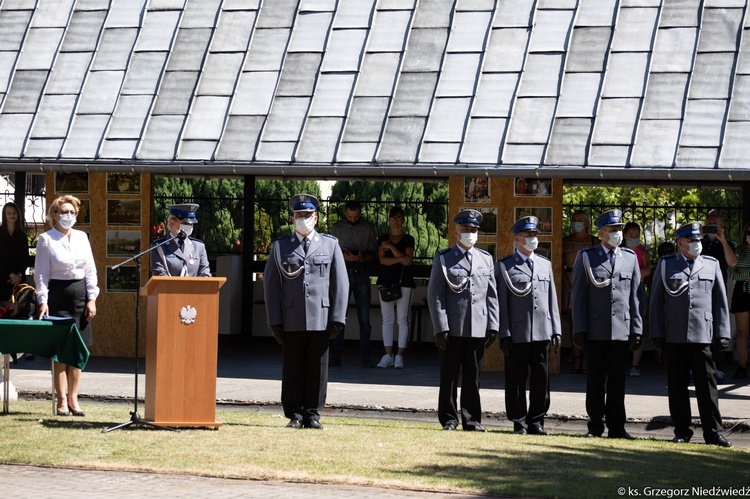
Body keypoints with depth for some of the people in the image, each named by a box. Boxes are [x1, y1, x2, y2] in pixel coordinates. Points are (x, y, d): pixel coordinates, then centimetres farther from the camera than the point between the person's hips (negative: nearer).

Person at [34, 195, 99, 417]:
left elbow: (90, 270, 11)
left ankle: (73, 398, 9)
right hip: (57, 293, -4)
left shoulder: (82, 237, 11)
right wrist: (43, 301, -12)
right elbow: (41, 273, -3)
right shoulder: (46, 239, -1)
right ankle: (62, 400, -1)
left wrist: (92, 299, 3)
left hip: (80, 293, 4)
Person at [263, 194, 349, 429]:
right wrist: (275, 320, 0)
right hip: (291, 320, 0)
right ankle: (294, 415, 10)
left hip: (320, 319, 0)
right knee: (292, 370, 2)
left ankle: (312, 414, 10)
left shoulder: (330, 245, 10)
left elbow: (340, 284, 7)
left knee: (317, 370, 2)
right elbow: (270, 284, 8)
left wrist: (337, 318, -1)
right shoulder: (280, 247, 10)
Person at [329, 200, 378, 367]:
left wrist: (362, 257, -14)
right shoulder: (337, 228, 8)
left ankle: (365, 357, 0)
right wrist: (343, 255, -14)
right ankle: (335, 356, 0)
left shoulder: (368, 228, 9)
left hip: (362, 274, 0)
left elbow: (372, 253, 8)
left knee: (364, 319, -2)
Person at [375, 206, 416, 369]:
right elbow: (382, 260, -2)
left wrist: (391, 247, -9)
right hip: (386, 281, 2)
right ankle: (388, 355, 5)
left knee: (403, 319, -3)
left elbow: (407, 260, -9)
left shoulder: (408, 240, 3)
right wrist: (399, 259, -13)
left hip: (404, 282, -2)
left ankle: (399, 356, -2)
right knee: (387, 319, 2)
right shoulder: (383, 239, 9)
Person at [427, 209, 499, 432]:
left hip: (478, 329, 3)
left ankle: (471, 420, 10)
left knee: (473, 378, 6)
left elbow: (492, 295, 12)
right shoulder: (443, 259, 4)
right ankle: (449, 419, 9)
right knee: (449, 377, 2)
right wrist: (441, 327, -10)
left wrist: (493, 326, 4)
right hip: (452, 328, -2)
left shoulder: (486, 259, 14)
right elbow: (435, 295, -2)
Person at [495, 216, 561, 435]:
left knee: (541, 378, 4)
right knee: (516, 380, 1)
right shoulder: (504, 266, 1)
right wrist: (504, 334, -8)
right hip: (517, 333, -4)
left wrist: (556, 331, 10)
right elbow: (501, 303, -2)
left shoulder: (545, 264, 16)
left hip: (542, 334, 4)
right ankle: (519, 422, 10)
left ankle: (536, 421, 13)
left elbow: (552, 299, 16)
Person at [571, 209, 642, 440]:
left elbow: (634, 296, 11)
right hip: (595, 330, -2)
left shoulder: (630, 257, 11)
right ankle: (595, 426, 11)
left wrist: (636, 329, 7)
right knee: (595, 380, 4)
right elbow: (578, 295, 1)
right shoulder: (586, 257, 3)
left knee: (618, 380, 4)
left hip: (621, 330, 2)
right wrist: (580, 329, -5)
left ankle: (616, 427, 9)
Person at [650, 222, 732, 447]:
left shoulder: (712, 265, 12)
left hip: (702, 335, 0)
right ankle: (682, 431, 12)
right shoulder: (666, 265, 10)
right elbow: (656, 301, 9)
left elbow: (720, 301, 12)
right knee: (677, 386, 4)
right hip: (674, 336, 0)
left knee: (707, 386, -2)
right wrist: (657, 334, 2)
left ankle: (713, 432, 2)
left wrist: (722, 333, 5)